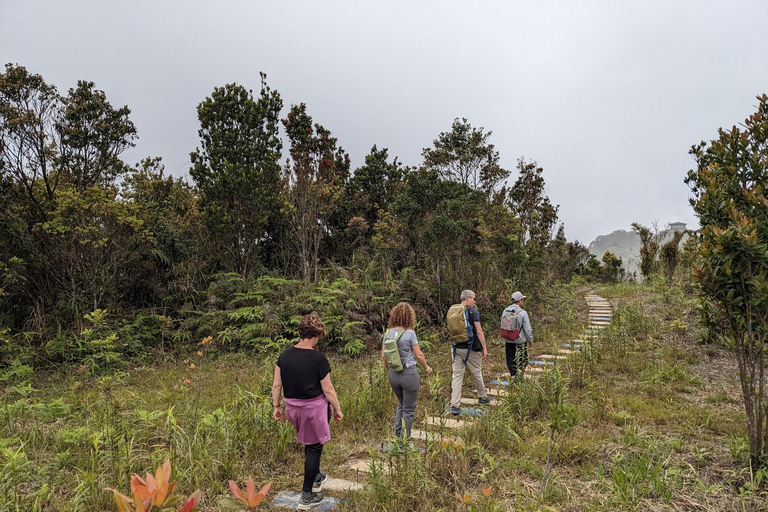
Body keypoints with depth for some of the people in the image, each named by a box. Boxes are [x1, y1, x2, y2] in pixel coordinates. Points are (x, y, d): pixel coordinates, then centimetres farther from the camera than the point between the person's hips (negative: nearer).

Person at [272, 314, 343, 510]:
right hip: (313, 407, -5)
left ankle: (315, 477, 44)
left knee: (309, 443, 29)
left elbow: (276, 385, 1)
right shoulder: (318, 358, -19)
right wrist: (337, 410, 1)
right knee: (314, 448, 10)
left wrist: (276, 407, 13)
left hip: (292, 407, 6)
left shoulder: (285, 354, -5)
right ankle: (307, 496, 19)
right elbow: (328, 390, -13)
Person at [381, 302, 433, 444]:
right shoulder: (409, 333, -15)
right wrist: (427, 367, 8)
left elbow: (383, 356, 3)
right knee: (409, 409, 9)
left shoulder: (388, 333, -1)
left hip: (393, 374, 5)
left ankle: (397, 435, 28)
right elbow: (418, 355, -9)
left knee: (401, 404, 25)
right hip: (409, 374, -5)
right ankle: (405, 439, 17)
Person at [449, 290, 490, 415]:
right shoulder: (473, 312, -10)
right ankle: (482, 397, 34)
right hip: (471, 349, -4)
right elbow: (479, 331, -13)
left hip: (457, 348, 4)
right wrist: (484, 348, -7)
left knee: (457, 376, 3)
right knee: (477, 374, 14)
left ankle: (454, 405, -2)